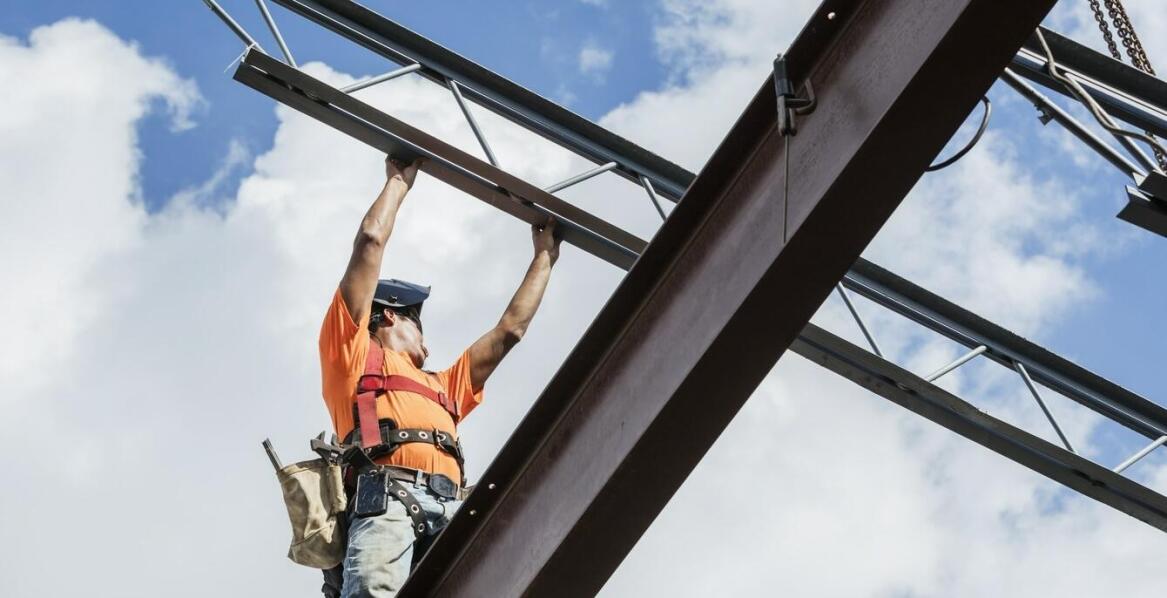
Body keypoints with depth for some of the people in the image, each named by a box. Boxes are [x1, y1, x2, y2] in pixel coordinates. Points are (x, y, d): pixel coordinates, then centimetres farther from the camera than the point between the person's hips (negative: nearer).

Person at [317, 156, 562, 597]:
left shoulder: (442, 387, 43)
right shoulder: (352, 354, 28)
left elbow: (510, 330, 48)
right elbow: (370, 242, 25)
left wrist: (544, 257, 54)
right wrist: (399, 181, 37)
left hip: (450, 509, 4)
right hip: (384, 495, -4)